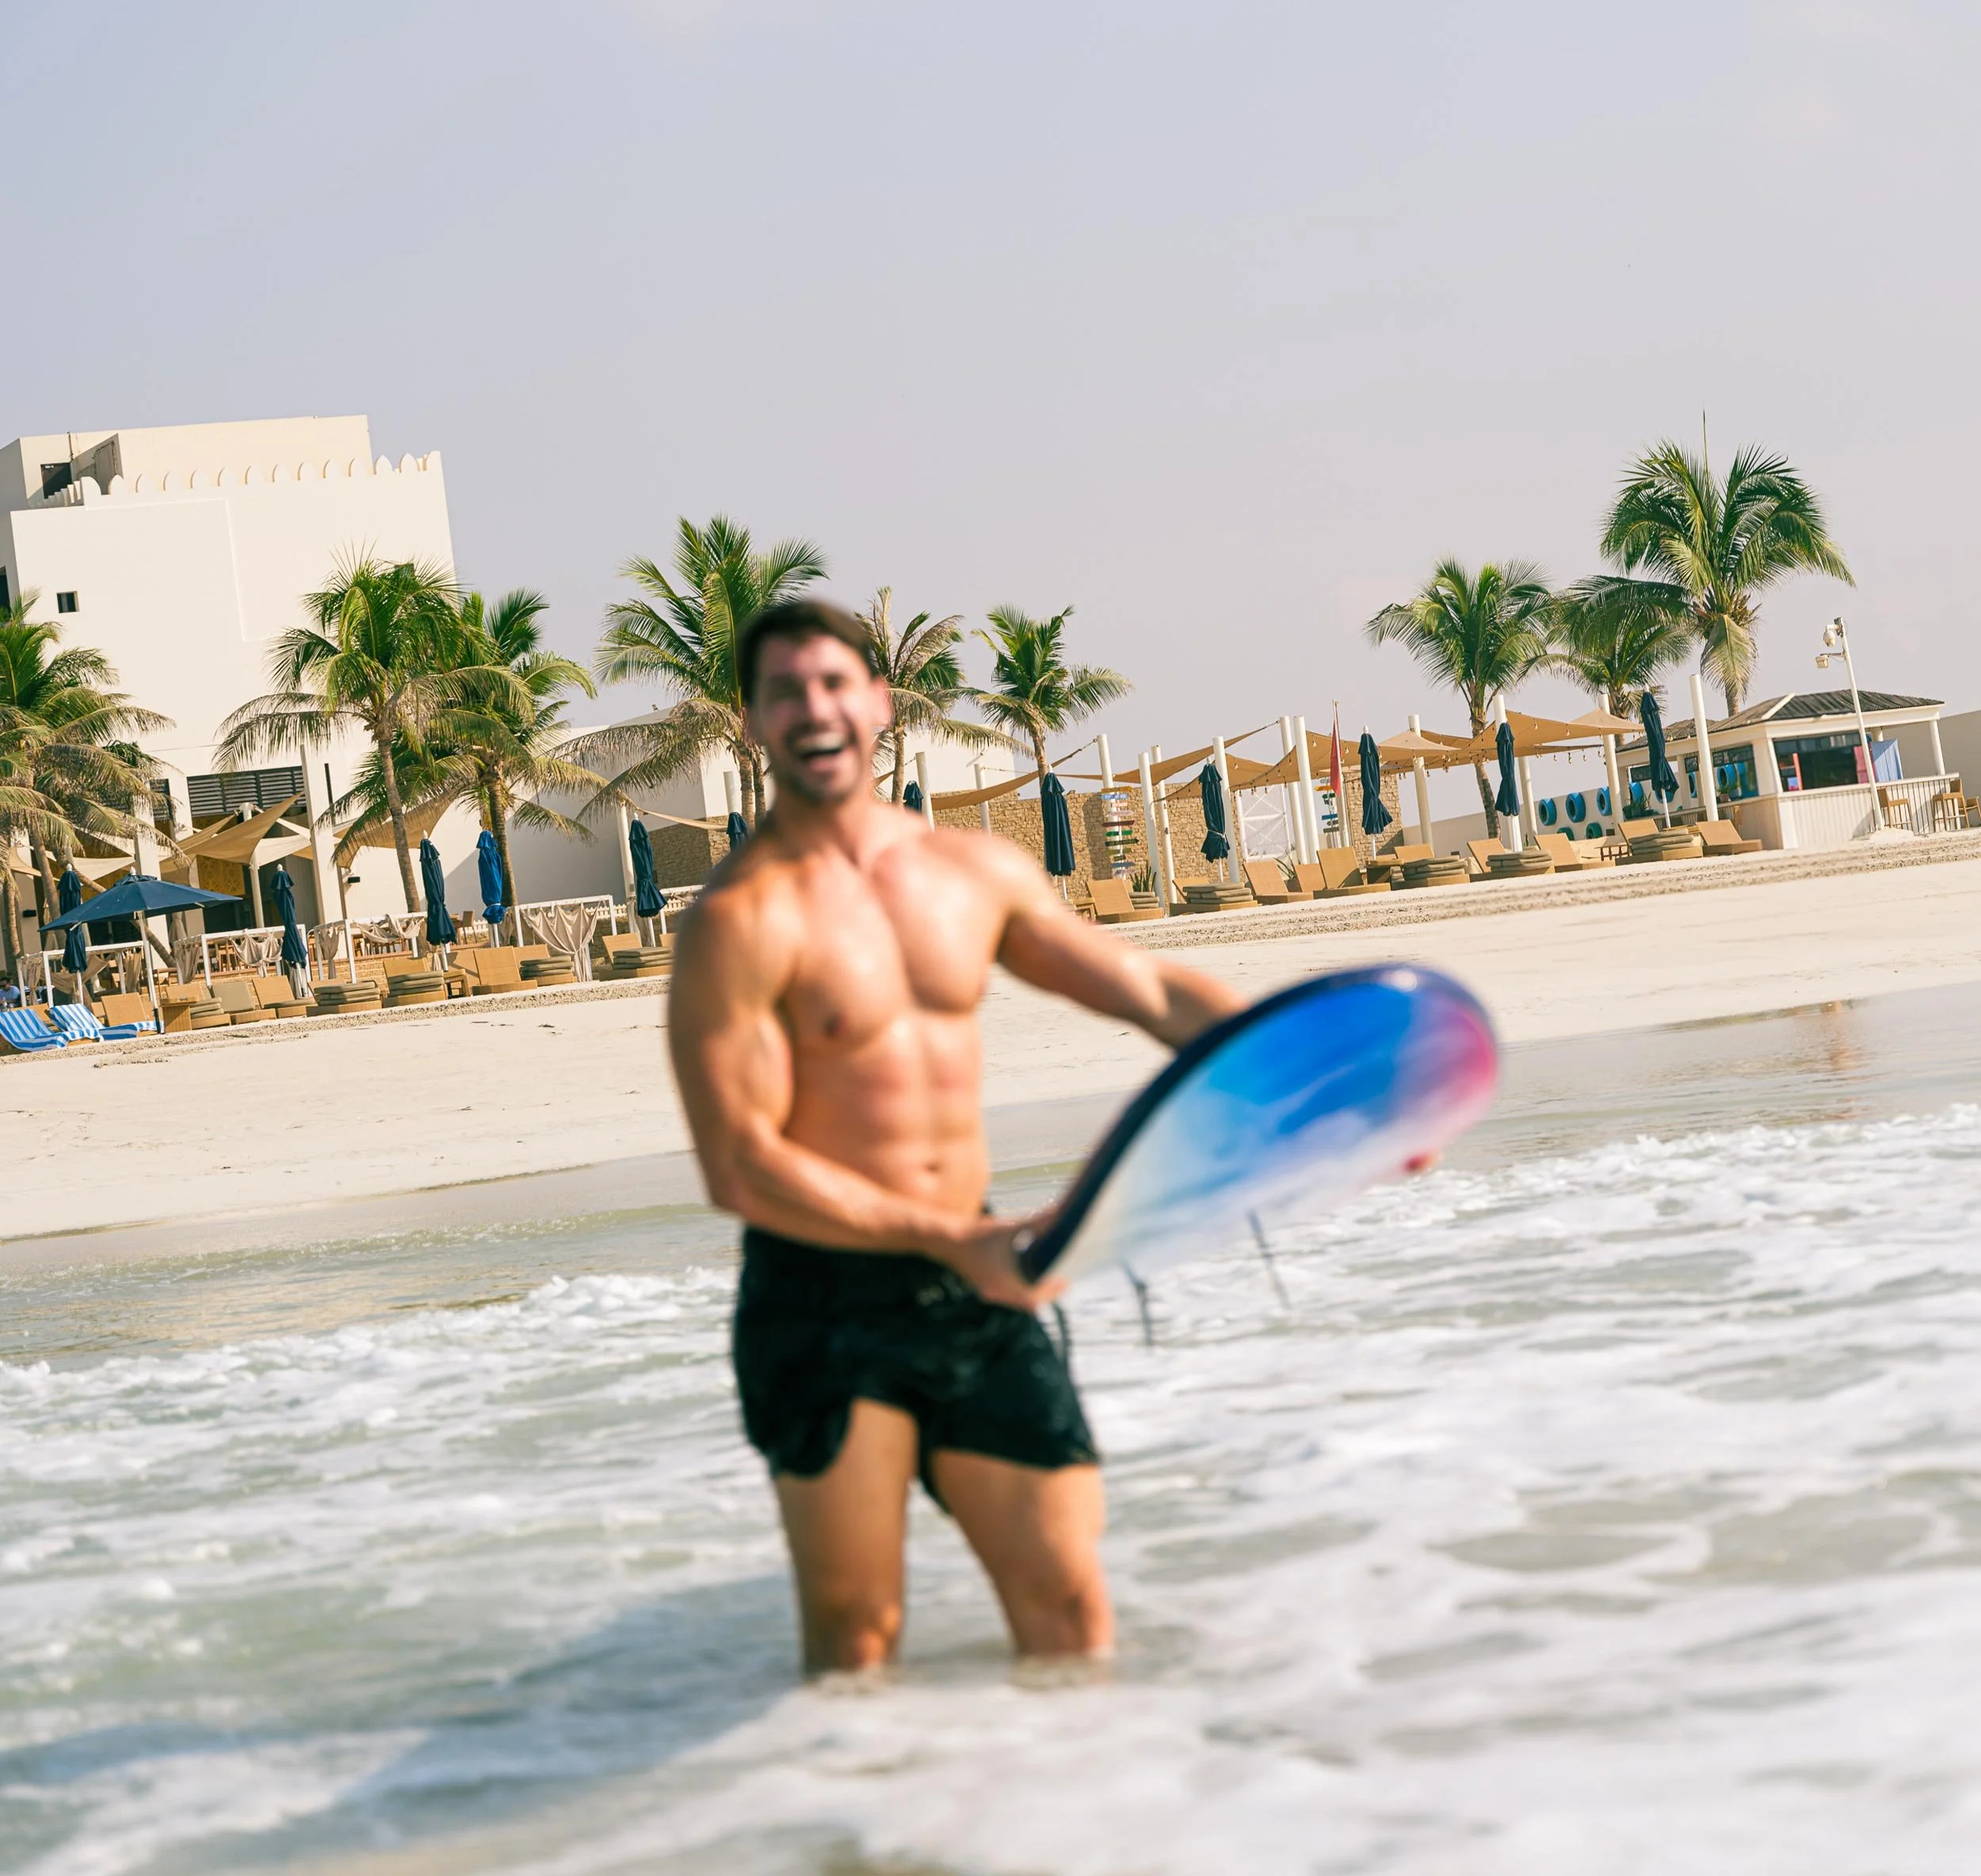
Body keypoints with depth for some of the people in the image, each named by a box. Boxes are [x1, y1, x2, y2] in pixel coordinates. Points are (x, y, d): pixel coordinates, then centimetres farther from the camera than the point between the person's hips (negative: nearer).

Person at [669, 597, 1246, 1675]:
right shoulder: (741, 921, -11)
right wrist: (947, 1239, -19)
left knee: (1071, 1623, 2)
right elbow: (740, 1169, -16)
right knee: (856, 1647, -2)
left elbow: (1149, 989, 16)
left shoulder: (977, 872, 8)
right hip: (825, 1303, -5)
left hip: (979, 1293, 5)